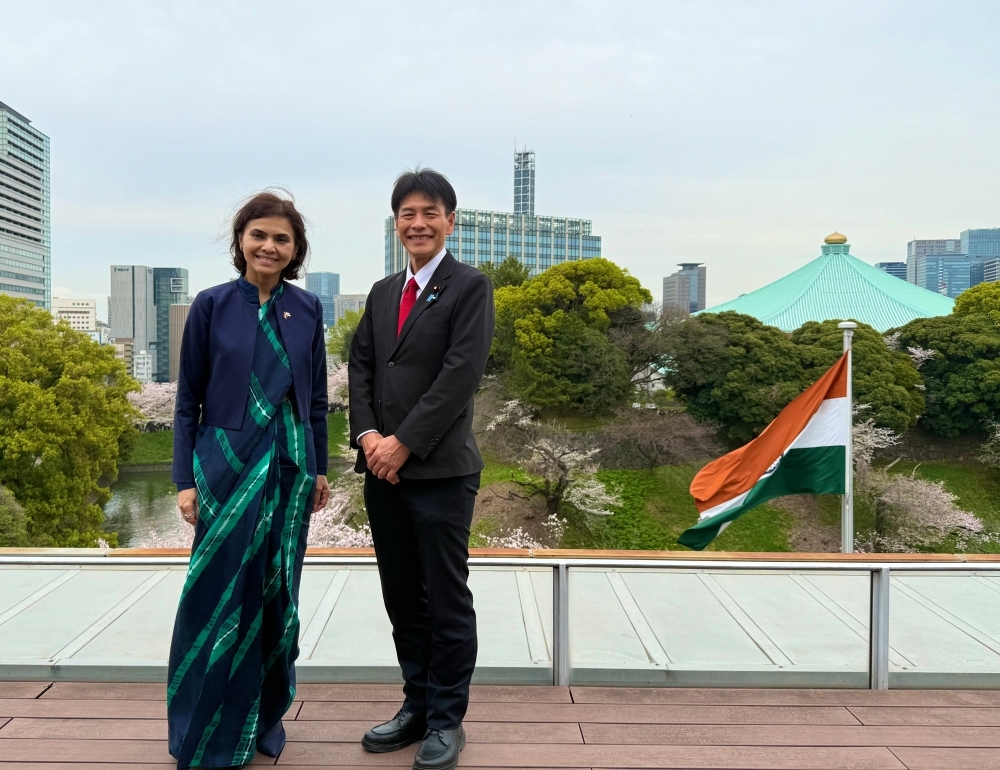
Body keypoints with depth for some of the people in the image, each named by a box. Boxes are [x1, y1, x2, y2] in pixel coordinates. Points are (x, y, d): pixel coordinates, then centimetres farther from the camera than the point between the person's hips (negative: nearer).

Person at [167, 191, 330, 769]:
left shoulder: (307, 309, 4)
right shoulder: (212, 305, -2)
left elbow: (317, 398, 10)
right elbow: (188, 400, 0)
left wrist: (321, 468, 9)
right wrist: (186, 479, -4)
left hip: (290, 466, 2)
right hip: (228, 463, -2)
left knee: (278, 593, 9)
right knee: (222, 593, 0)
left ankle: (267, 716, 25)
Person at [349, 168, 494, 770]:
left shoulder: (470, 287, -4)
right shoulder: (383, 292, 16)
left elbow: (460, 374, -13)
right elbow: (361, 368, 11)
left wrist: (404, 442, -15)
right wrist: (367, 434, -6)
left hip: (440, 470, -6)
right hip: (382, 469, 6)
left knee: (447, 600, 3)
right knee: (402, 598, 14)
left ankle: (447, 720, 16)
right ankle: (418, 705, 27)